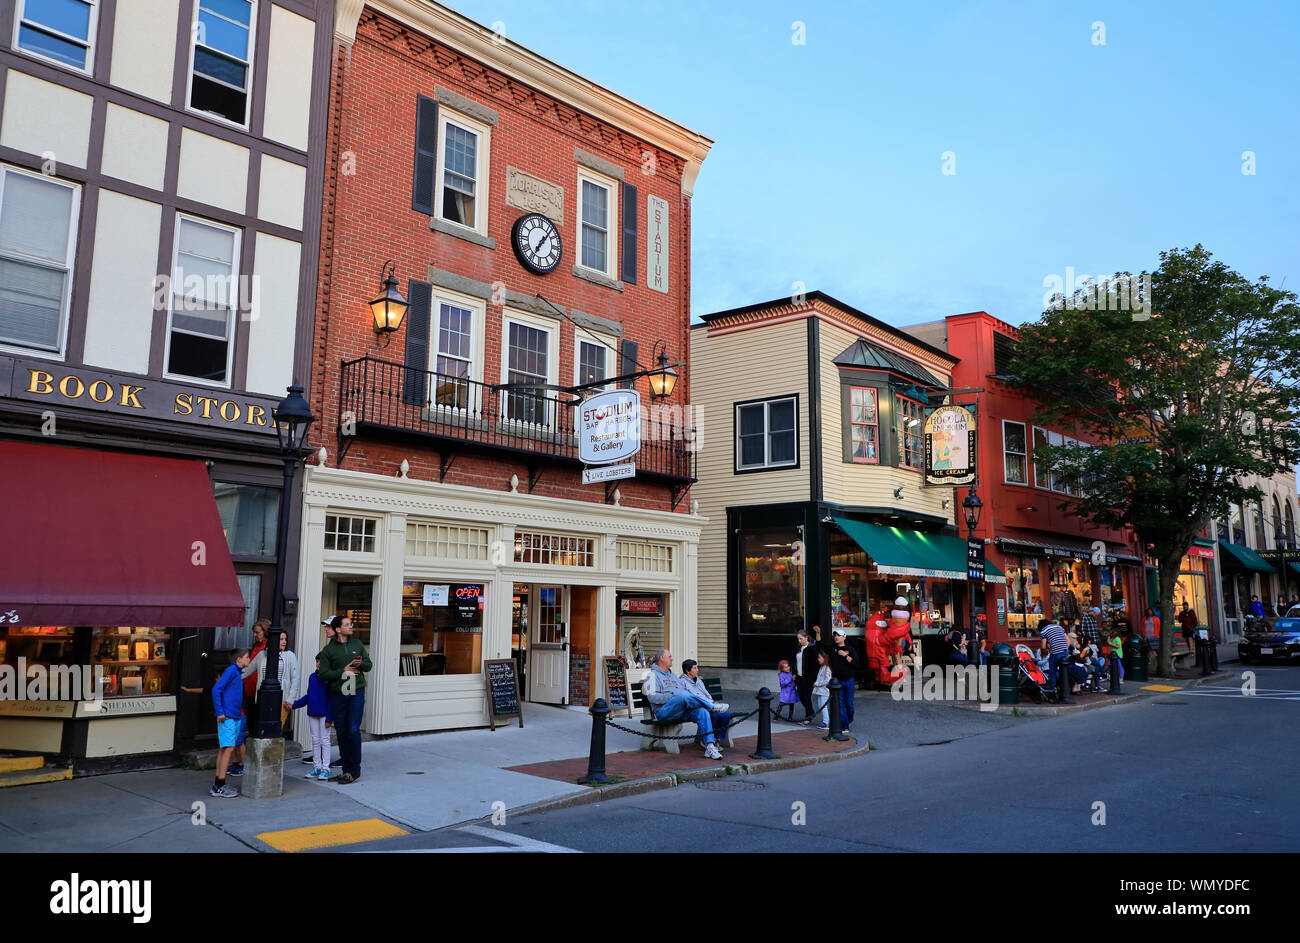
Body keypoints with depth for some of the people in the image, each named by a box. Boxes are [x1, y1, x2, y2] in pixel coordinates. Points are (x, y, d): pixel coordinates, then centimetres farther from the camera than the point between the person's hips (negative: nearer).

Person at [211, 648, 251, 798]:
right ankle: (219, 787, -8)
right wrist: (219, 712, -18)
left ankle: (217, 785, 14)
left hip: (235, 717, 9)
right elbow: (216, 689, -16)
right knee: (229, 747, -10)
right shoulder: (231, 670, -10)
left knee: (223, 748, 10)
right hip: (227, 717, -9)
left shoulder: (237, 672, 17)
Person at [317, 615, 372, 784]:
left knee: (353, 730, -6)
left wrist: (360, 664, -8)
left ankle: (354, 770, 0)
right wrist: (344, 671, -11)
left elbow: (369, 665, 14)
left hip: (357, 692, 0)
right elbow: (323, 674, -4)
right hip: (338, 694, 0)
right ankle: (346, 768, 17)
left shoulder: (357, 644, 10)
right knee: (341, 731, 6)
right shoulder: (328, 650, 1)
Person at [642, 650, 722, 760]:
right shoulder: (653, 675, 8)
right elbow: (652, 696, -7)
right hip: (664, 711, -6)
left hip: (682, 710, 7)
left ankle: (710, 747, -31)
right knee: (683, 695, -36)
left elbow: (686, 690, 28)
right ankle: (708, 705, -11)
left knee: (701, 711, -24)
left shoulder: (673, 675, 33)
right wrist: (673, 697, -17)